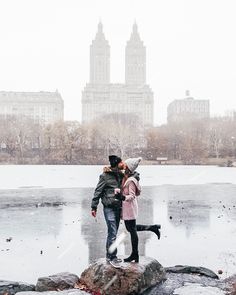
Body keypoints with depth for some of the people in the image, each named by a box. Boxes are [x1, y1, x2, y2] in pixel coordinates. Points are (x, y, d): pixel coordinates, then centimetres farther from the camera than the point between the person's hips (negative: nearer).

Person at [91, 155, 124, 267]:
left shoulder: (121, 175, 6)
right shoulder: (105, 176, -11)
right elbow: (97, 191, -8)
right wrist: (94, 207, -8)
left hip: (118, 207, 7)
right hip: (109, 208, -7)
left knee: (113, 232, 15)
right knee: (112, 233, -8)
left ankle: (109, 255, 26)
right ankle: (112, 257, 3)